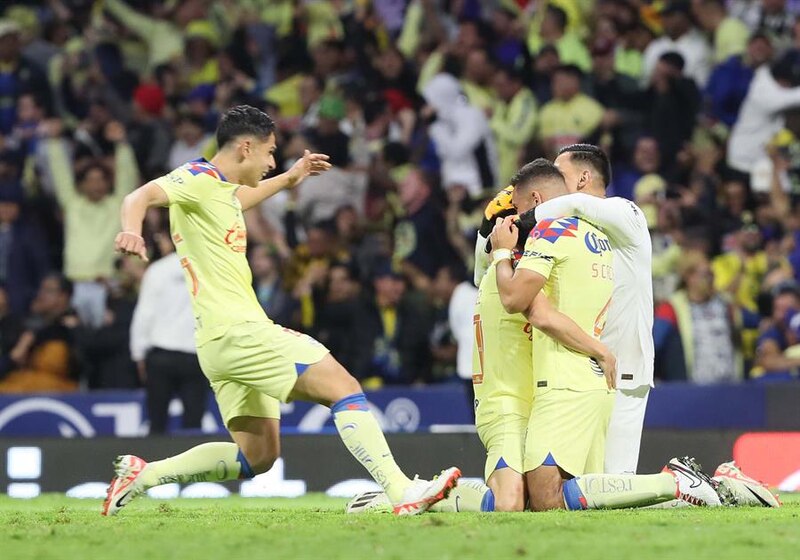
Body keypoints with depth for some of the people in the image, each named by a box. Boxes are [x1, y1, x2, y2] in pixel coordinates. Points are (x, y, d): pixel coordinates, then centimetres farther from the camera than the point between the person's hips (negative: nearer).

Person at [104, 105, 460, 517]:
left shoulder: (223, 189, 20)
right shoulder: (200, 178, -8)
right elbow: (143, 196, -25)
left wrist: (288, 179, 52)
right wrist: (131, 231, -46)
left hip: (229, 339, 11)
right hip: (236, 329, -11)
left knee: (258, 457, 11)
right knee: (344, 387, -14)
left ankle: (142, 475, 12)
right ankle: (402, 492, -20)